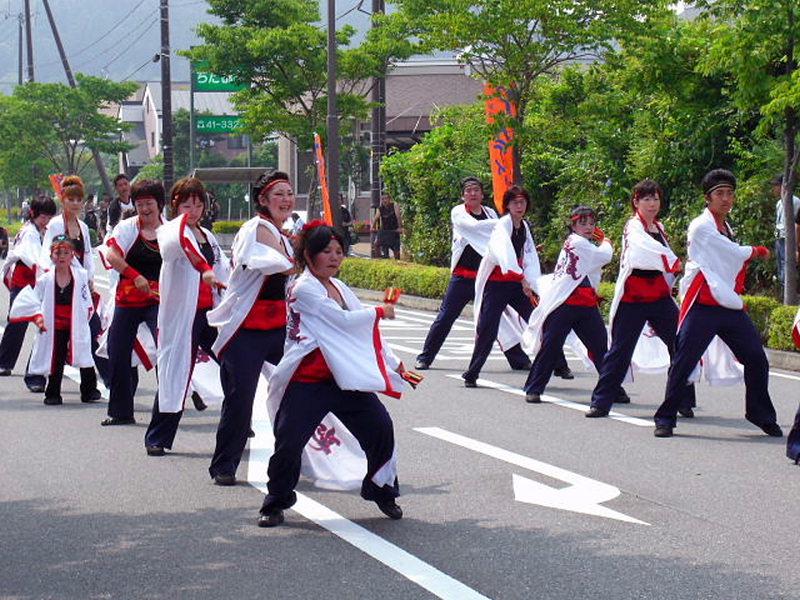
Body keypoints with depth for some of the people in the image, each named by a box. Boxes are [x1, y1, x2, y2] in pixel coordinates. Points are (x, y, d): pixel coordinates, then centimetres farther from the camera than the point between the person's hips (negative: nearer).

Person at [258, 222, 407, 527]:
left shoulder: (339, 288, 15)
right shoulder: (303, 289, -10)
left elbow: (365, 331, 20)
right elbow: (344, 320, -16)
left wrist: (394, 364, 18)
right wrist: (379, 312, 0)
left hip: (346, 379, 7)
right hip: (307, 383, -7)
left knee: (380, 428, -2)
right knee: (288, 444, -10)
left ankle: (382, 490, 19)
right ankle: (275, 503, 10)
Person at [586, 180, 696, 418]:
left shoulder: (659, 228, 14)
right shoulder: (633, 227, -9)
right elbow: (644, 247, -31)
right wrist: (676, 263, -42)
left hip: (659, 298, 6)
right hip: (633, 299, -6)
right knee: (620, 351, -2)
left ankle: (684, 401, 5)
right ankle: (601, 402, 7)